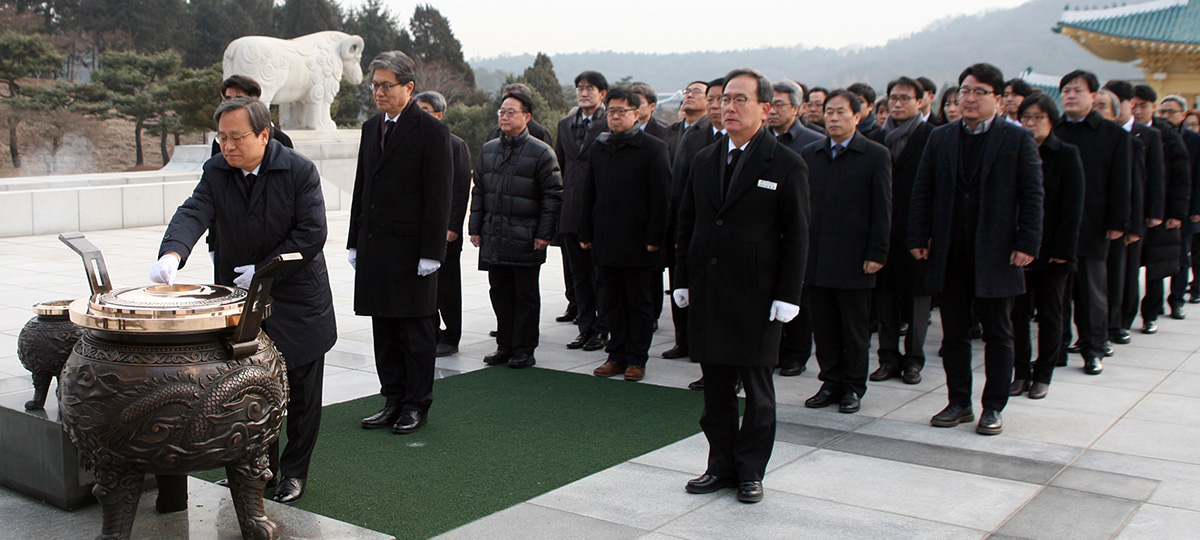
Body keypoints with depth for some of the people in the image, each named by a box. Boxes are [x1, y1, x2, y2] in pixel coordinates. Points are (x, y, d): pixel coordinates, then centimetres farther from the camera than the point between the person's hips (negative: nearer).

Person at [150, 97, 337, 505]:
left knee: (301, 393, 8)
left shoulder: (300, 171, -12)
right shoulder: (216, 172, -3)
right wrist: (172, 253, -38)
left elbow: (311, 234, -16)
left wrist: (264, 270, -18)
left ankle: (294, 472, 23)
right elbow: (193, 214, -18)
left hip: (296, 301, -3)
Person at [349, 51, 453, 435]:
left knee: (417, 329, 3)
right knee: (384, 330, 12)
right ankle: (393, 400, 23)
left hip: (411, 247, -7)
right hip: (375, 247, 7)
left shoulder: (431, 131, -8)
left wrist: (431, 252, -16)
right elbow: (361, 187, 17)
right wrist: (355, 241, 12)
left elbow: (439, 195, -12)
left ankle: (417, 405, 14)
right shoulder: (371, 127, 13)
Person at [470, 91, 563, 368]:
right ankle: (505, 345, 22)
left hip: (525, 239, -5)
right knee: (500, 293, 11)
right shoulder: (488, 150, 12)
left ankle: (524, 350, 11)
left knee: (526, 296, 3)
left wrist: (544, 234, -11)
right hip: (494, 237, 5)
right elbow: (479, 191, 16)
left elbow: (553, 196, -6)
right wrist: (476, 228, 10)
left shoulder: (541, 152, -5)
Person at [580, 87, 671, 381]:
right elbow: (589, 195, 15)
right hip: (605, 243, 5)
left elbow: (661, 197, -9)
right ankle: (617, 355, 20)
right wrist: (586, 233, 9)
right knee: (613, 302, 11)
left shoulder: (652, 147, -5)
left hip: (638, 243, -5)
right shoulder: (598, 149, 12)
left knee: (640, 304, 5)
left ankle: (637, 359, 13)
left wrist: (654, 238, -13)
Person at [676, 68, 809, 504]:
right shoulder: (704, 160, 10)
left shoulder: (786, 166, -5)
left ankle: (750, 471, 19)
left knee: (757, 389, 6)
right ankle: (721, 465, 23)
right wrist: (682, 279, 8)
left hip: (757, 296, -4)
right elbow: (687, 223, 14)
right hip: (707, 294, 5)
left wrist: (786, 296, -10)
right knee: (715, 385, 11)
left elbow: (797, 237, -6)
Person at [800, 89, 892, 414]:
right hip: (816, 258, 4)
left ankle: (853, 387, 17)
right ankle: (831, 382, 20)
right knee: (824, 327, 9)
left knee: (855, 329, 6)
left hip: (853, 260, -3)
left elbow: (882, 210, -4)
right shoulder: (810, 154, 11)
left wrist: (877, 253, -9)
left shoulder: (875, 155, -1)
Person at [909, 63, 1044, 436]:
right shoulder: (940, 138, 9)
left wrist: (1027, 244, -10)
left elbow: (1032, 196, -3)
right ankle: (959, 403, 21)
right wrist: (919, 237, 1)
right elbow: (922, 192, 8)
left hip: (996, 253, -3)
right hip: (950, 254, 3)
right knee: (954, 332, 10)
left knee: (998, 334, 7)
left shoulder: (1018, 140, -1)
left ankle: (993, 408, 17)